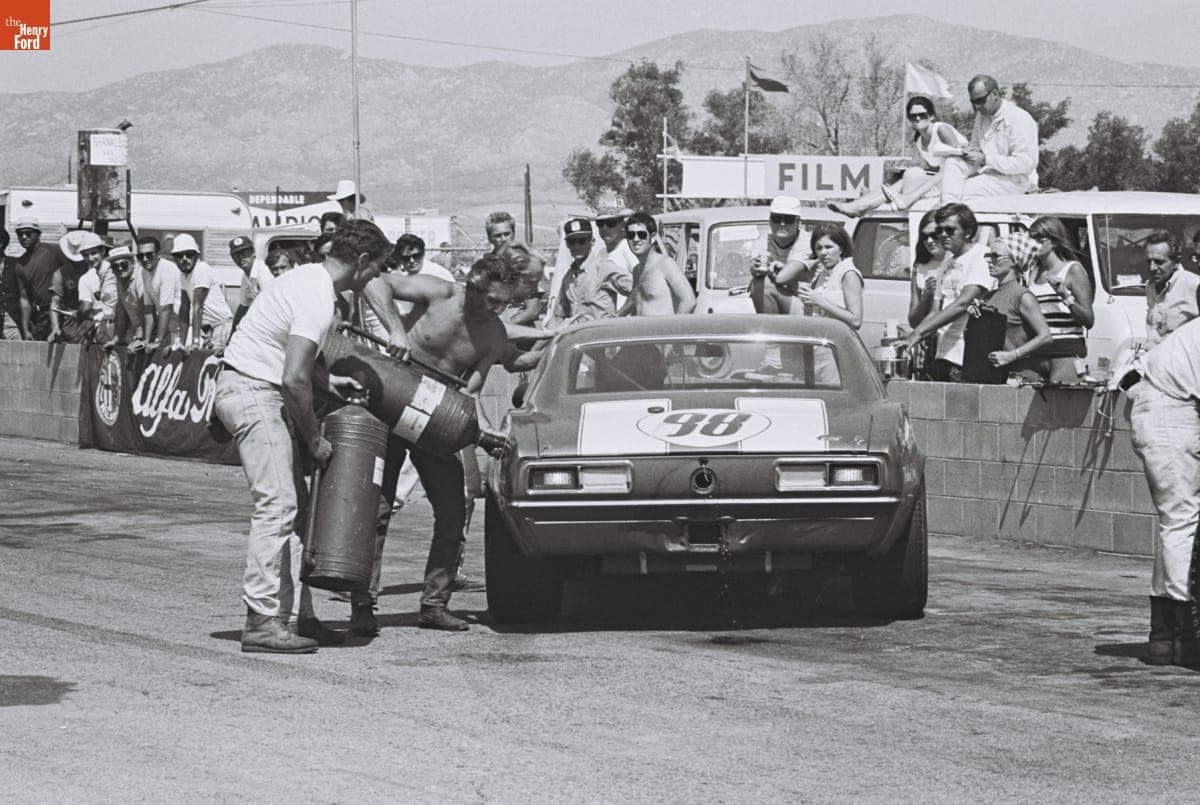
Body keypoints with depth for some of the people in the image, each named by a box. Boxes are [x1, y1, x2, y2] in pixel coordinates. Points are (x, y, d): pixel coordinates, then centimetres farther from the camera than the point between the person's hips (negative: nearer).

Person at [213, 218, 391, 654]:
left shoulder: (309, 278, 12)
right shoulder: (317, 299, -20)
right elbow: (294, 378, -25)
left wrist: (330, 382, 20)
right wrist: (314, 439, -15)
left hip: (264, 394, 11)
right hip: (252, 393, -11)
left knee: (294, 503, 11)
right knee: (276, 504, -14)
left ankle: (296, 616, 13)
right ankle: (262, 621, -15)